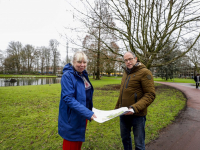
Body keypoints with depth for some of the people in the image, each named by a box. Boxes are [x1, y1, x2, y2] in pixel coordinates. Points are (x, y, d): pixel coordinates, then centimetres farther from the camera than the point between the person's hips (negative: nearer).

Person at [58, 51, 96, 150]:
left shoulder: (83, 74, 4)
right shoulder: (67, 76, -20)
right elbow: (68, 98, -27)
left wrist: (89, 111, 13)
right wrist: (87, 113, -32)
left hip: (83, 116, 7)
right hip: (72, 118, -7)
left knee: (79, 142, 23)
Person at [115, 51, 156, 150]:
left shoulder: (144, 72, -12)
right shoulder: (125, 73, 11)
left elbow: (150, 95, -17)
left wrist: (135, 108, -26)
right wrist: (117, 108, 19)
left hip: (137, 115, -7)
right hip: (123, 113, 7)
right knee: (125, 138, 22)